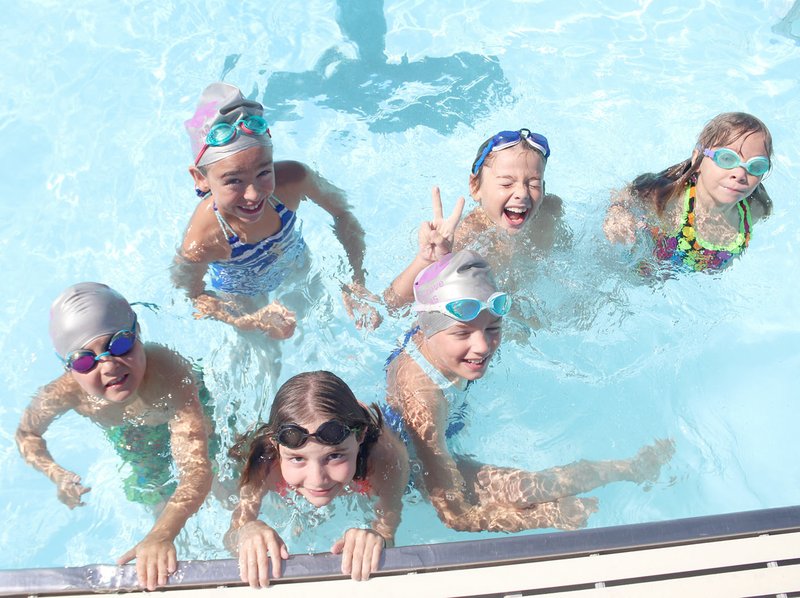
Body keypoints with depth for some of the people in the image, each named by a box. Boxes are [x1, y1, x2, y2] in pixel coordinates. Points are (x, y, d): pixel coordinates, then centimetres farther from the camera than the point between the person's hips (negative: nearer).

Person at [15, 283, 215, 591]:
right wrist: (57, 474, -30)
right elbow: (27, 434, -12)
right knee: (156, 501, 20)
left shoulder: (170, 374, -49)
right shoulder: (67, 393, -37)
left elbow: (197, 470, -53)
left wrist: (161, 536, -67)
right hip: (128, 439, 3)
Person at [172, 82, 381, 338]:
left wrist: (356, 286, -22)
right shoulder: (200, 244, -44)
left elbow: (342, 213, -18)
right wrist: (255, 321, -35)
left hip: (298, 268, 3)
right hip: (240, 296, -2)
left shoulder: (293, 179, -38)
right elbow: (189, 295, -24)